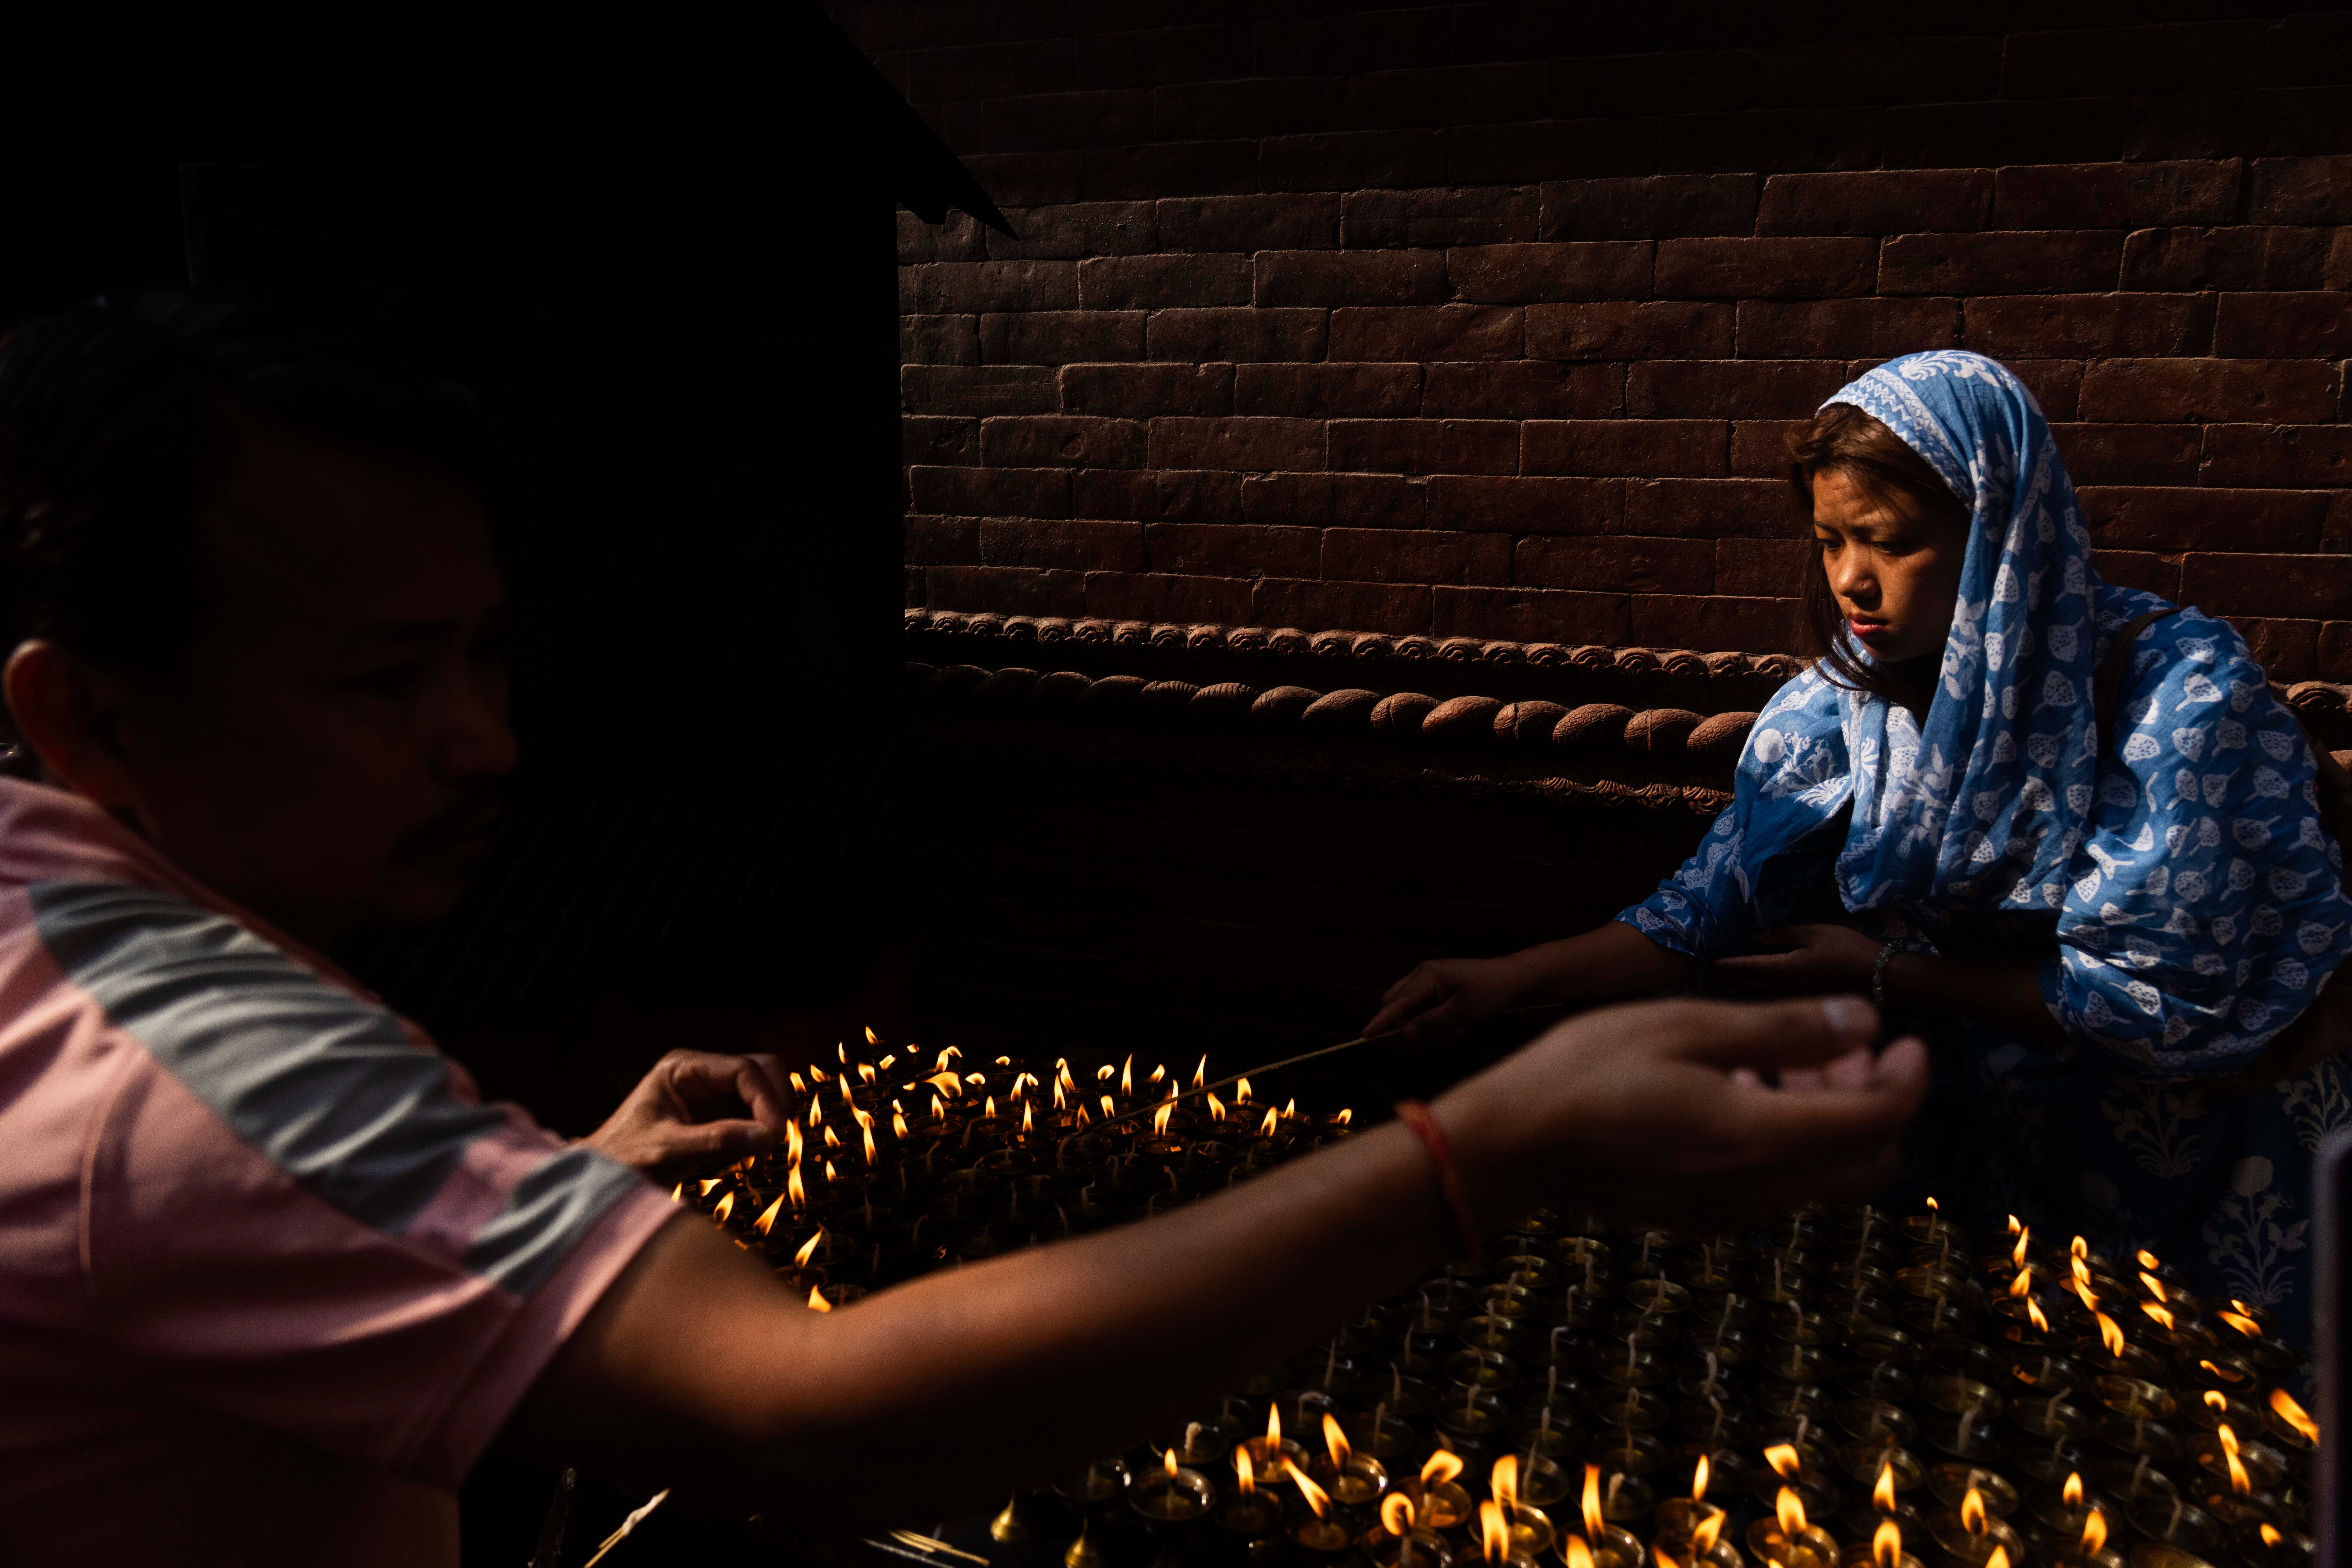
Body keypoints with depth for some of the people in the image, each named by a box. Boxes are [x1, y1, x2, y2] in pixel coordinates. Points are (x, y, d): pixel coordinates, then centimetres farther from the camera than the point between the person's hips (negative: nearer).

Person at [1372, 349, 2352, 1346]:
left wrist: (1887, 976, -18)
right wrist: (1510, 978, -22)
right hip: (1970, 1134, 4)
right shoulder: (1834, 711, -8)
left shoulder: (2182, 692, -21)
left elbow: (2169, 1000, -20)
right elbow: (1707, 915, -9)